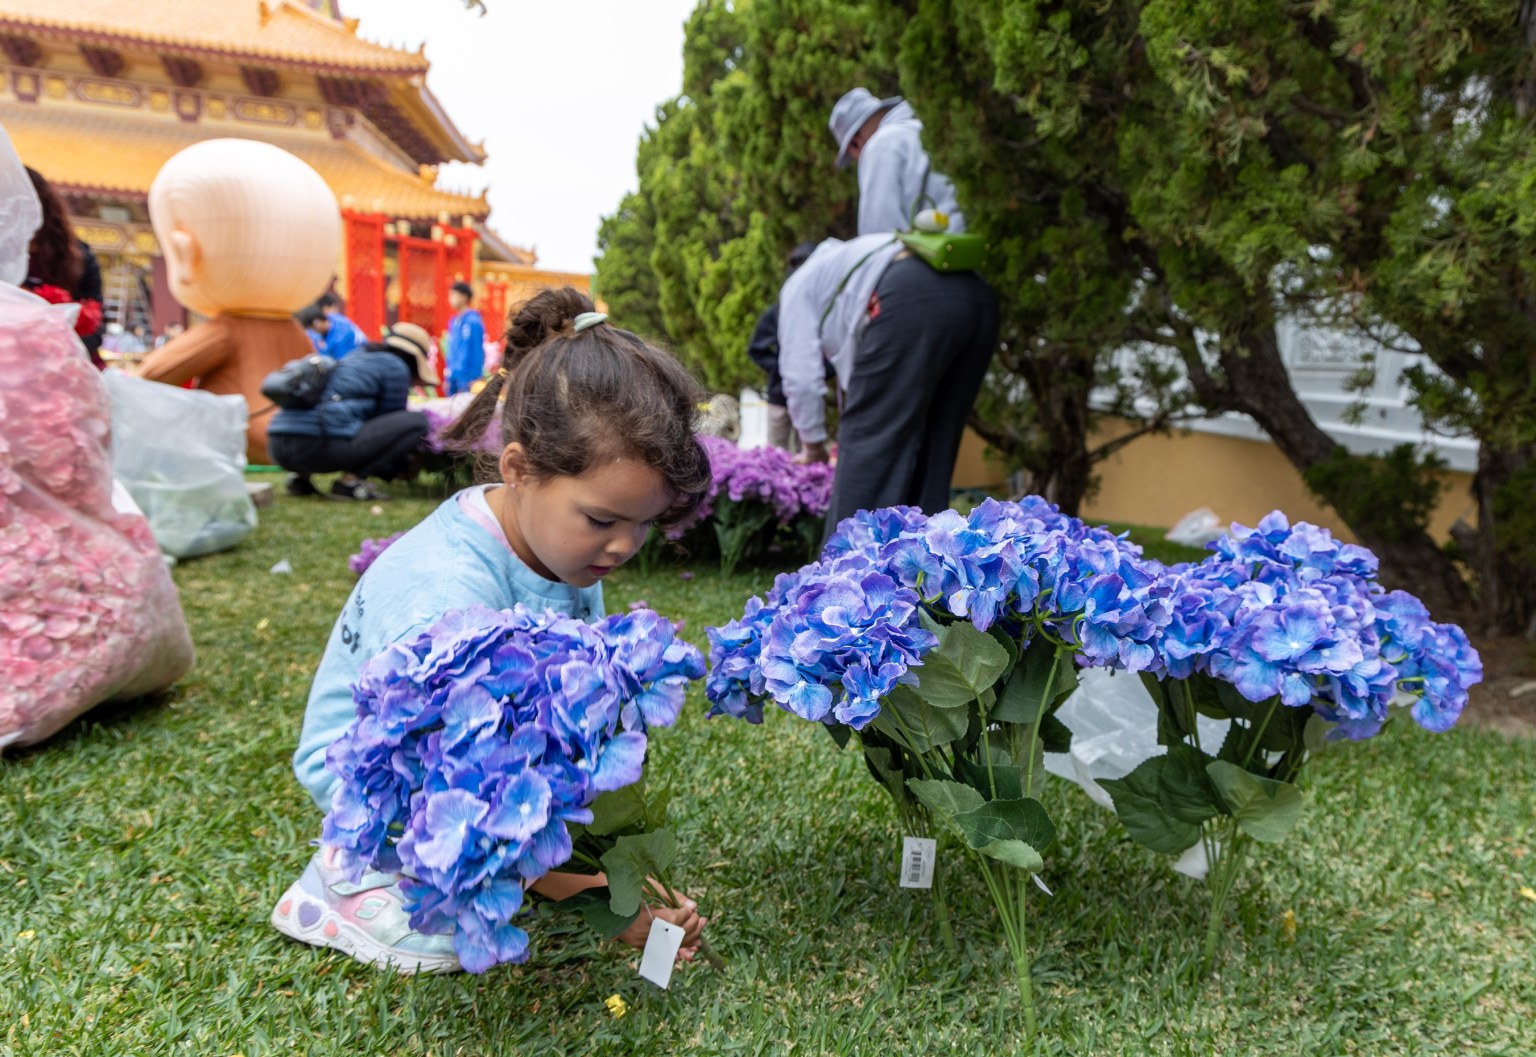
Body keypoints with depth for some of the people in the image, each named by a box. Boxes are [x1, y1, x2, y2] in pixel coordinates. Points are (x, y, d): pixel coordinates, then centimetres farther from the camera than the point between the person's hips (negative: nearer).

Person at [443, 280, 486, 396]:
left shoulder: (472, 321, -11)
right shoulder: (454, 321, 13)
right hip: (453, 376, 8)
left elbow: (477, 352, -14)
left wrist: (474, 379, -17)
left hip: (467, 377, -8)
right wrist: (449, 377, 17)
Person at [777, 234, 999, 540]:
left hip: (913, 300, -7)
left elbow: (801, 374, 17)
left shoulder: (800, 284, 27)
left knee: (870, 444, 1)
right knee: (931, 447, 15)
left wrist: (813, 445, 31)